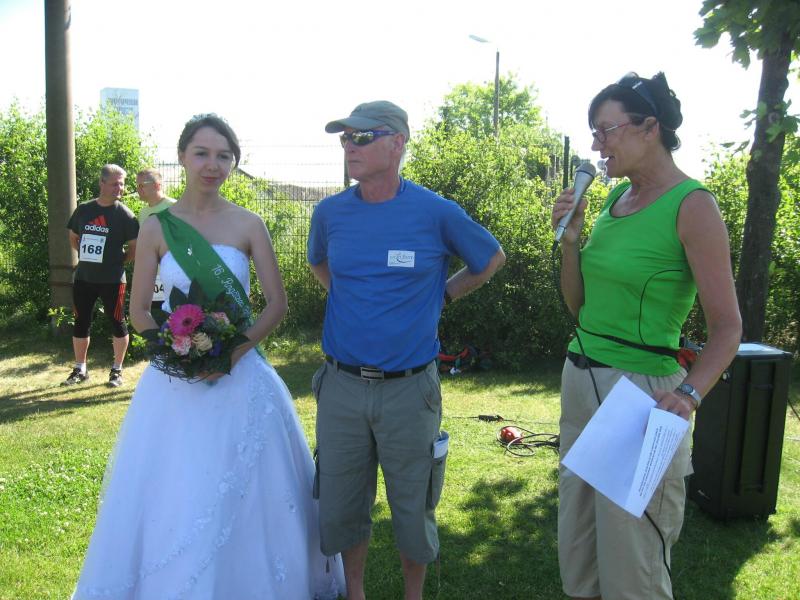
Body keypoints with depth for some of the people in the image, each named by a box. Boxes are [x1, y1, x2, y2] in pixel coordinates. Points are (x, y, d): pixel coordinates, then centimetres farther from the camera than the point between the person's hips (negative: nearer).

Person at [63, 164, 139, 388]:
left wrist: (117, 261, -5)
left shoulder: (125, 215, -6)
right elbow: (73, 237, 19)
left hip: (112, 280, -4)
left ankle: (117, 370, 17)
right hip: (83, 278, 4)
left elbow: (135, 248, -4)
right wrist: (87, 256, 8)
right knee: (81, 323, 11)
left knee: (117, 323, 4)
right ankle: (80, 370, 25)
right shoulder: (83, 210, 5)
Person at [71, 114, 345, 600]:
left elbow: (278, 304, -1)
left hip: (240, 374, 0)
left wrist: (233, 352, -14)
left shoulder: (248, 225, -2)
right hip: (176, 376, 1)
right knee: (173, 494, 9)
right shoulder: (157, 227, 0)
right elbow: (139, 311, 5)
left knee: (246, 495, 7)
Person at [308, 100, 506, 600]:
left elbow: (492, 259, 10)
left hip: (410, 388, -2)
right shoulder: (330, 212, 1)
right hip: (341, 385, 3)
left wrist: (441, 297, 6)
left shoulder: (437, 212, -8)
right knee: (340, 506, 14)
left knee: (412, 508, 12)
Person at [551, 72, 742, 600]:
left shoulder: (692, 205, -11)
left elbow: (728, 327, -13)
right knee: (576, 555, 16)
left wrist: (688, 395, -29)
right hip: (580, 377, 7)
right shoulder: (615, 198, 10)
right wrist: (570, 240, 1)